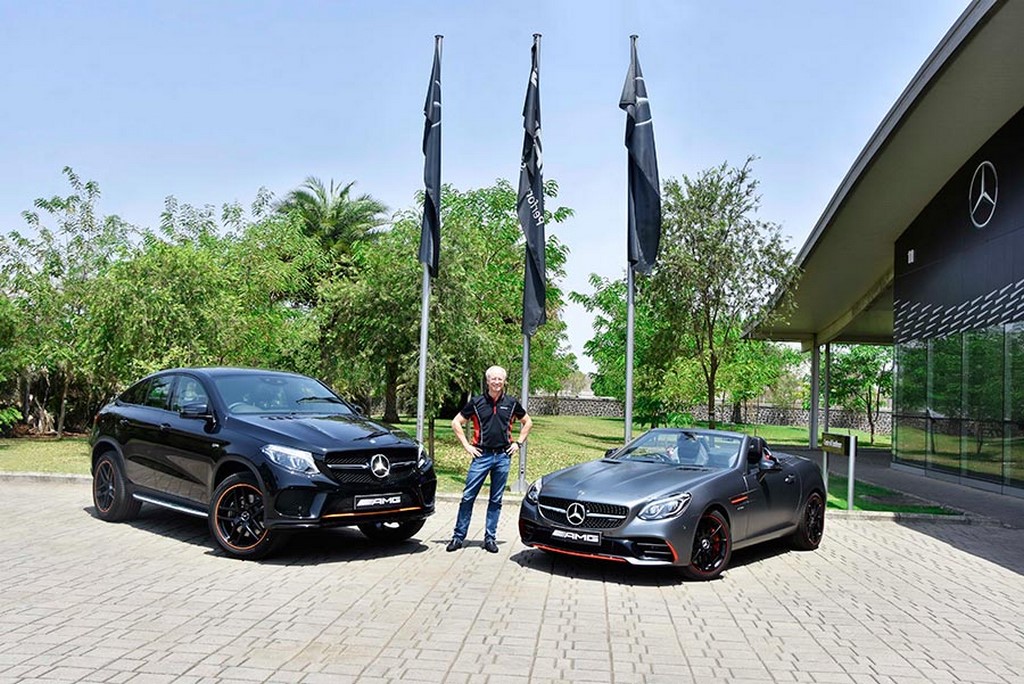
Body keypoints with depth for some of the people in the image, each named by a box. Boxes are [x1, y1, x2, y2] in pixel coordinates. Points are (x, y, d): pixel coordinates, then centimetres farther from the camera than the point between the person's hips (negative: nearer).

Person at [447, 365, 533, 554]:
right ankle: (458, 536, 5)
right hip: (482, 455, -1)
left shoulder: (511, 403, 5)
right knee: (468, 497, -3)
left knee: (496, 500, 7)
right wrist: (467, 445, 1)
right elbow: (456, 422, 7)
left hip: (503, 456, 2)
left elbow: (528, 422, 19)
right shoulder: (476, 402, 0)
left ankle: (490, 538, 15)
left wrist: (518, 443, 9)